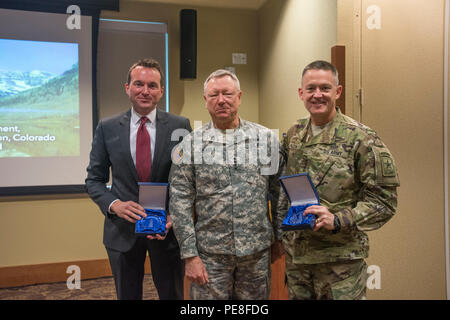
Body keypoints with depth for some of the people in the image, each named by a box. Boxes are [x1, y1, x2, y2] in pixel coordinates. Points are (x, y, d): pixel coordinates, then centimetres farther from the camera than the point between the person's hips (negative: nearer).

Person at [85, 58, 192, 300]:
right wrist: (114, 204, -15)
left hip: (167, 228, -1)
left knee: (172, 295, 16)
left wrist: (175, 216, -15)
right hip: (122, 231, 1)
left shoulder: (180, 126, -4)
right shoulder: (107, 128, -1)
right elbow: (94, 180, 3)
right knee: (127, 296, 19)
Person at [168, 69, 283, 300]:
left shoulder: (266, 138, 1)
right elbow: (180, 201, -5)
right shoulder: (190, 144, -3)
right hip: (209, 254, -1)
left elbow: (279, 193, 6)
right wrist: (190, 255, -8)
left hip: (257, 252, 2)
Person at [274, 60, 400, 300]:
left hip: (341, 259, -5)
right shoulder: (293, 135, 6)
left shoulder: (361, 139, -11)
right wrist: (280, 226, 13)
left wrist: (338, 220, -22)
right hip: (295, 253, 5)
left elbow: (384, 200, -11)